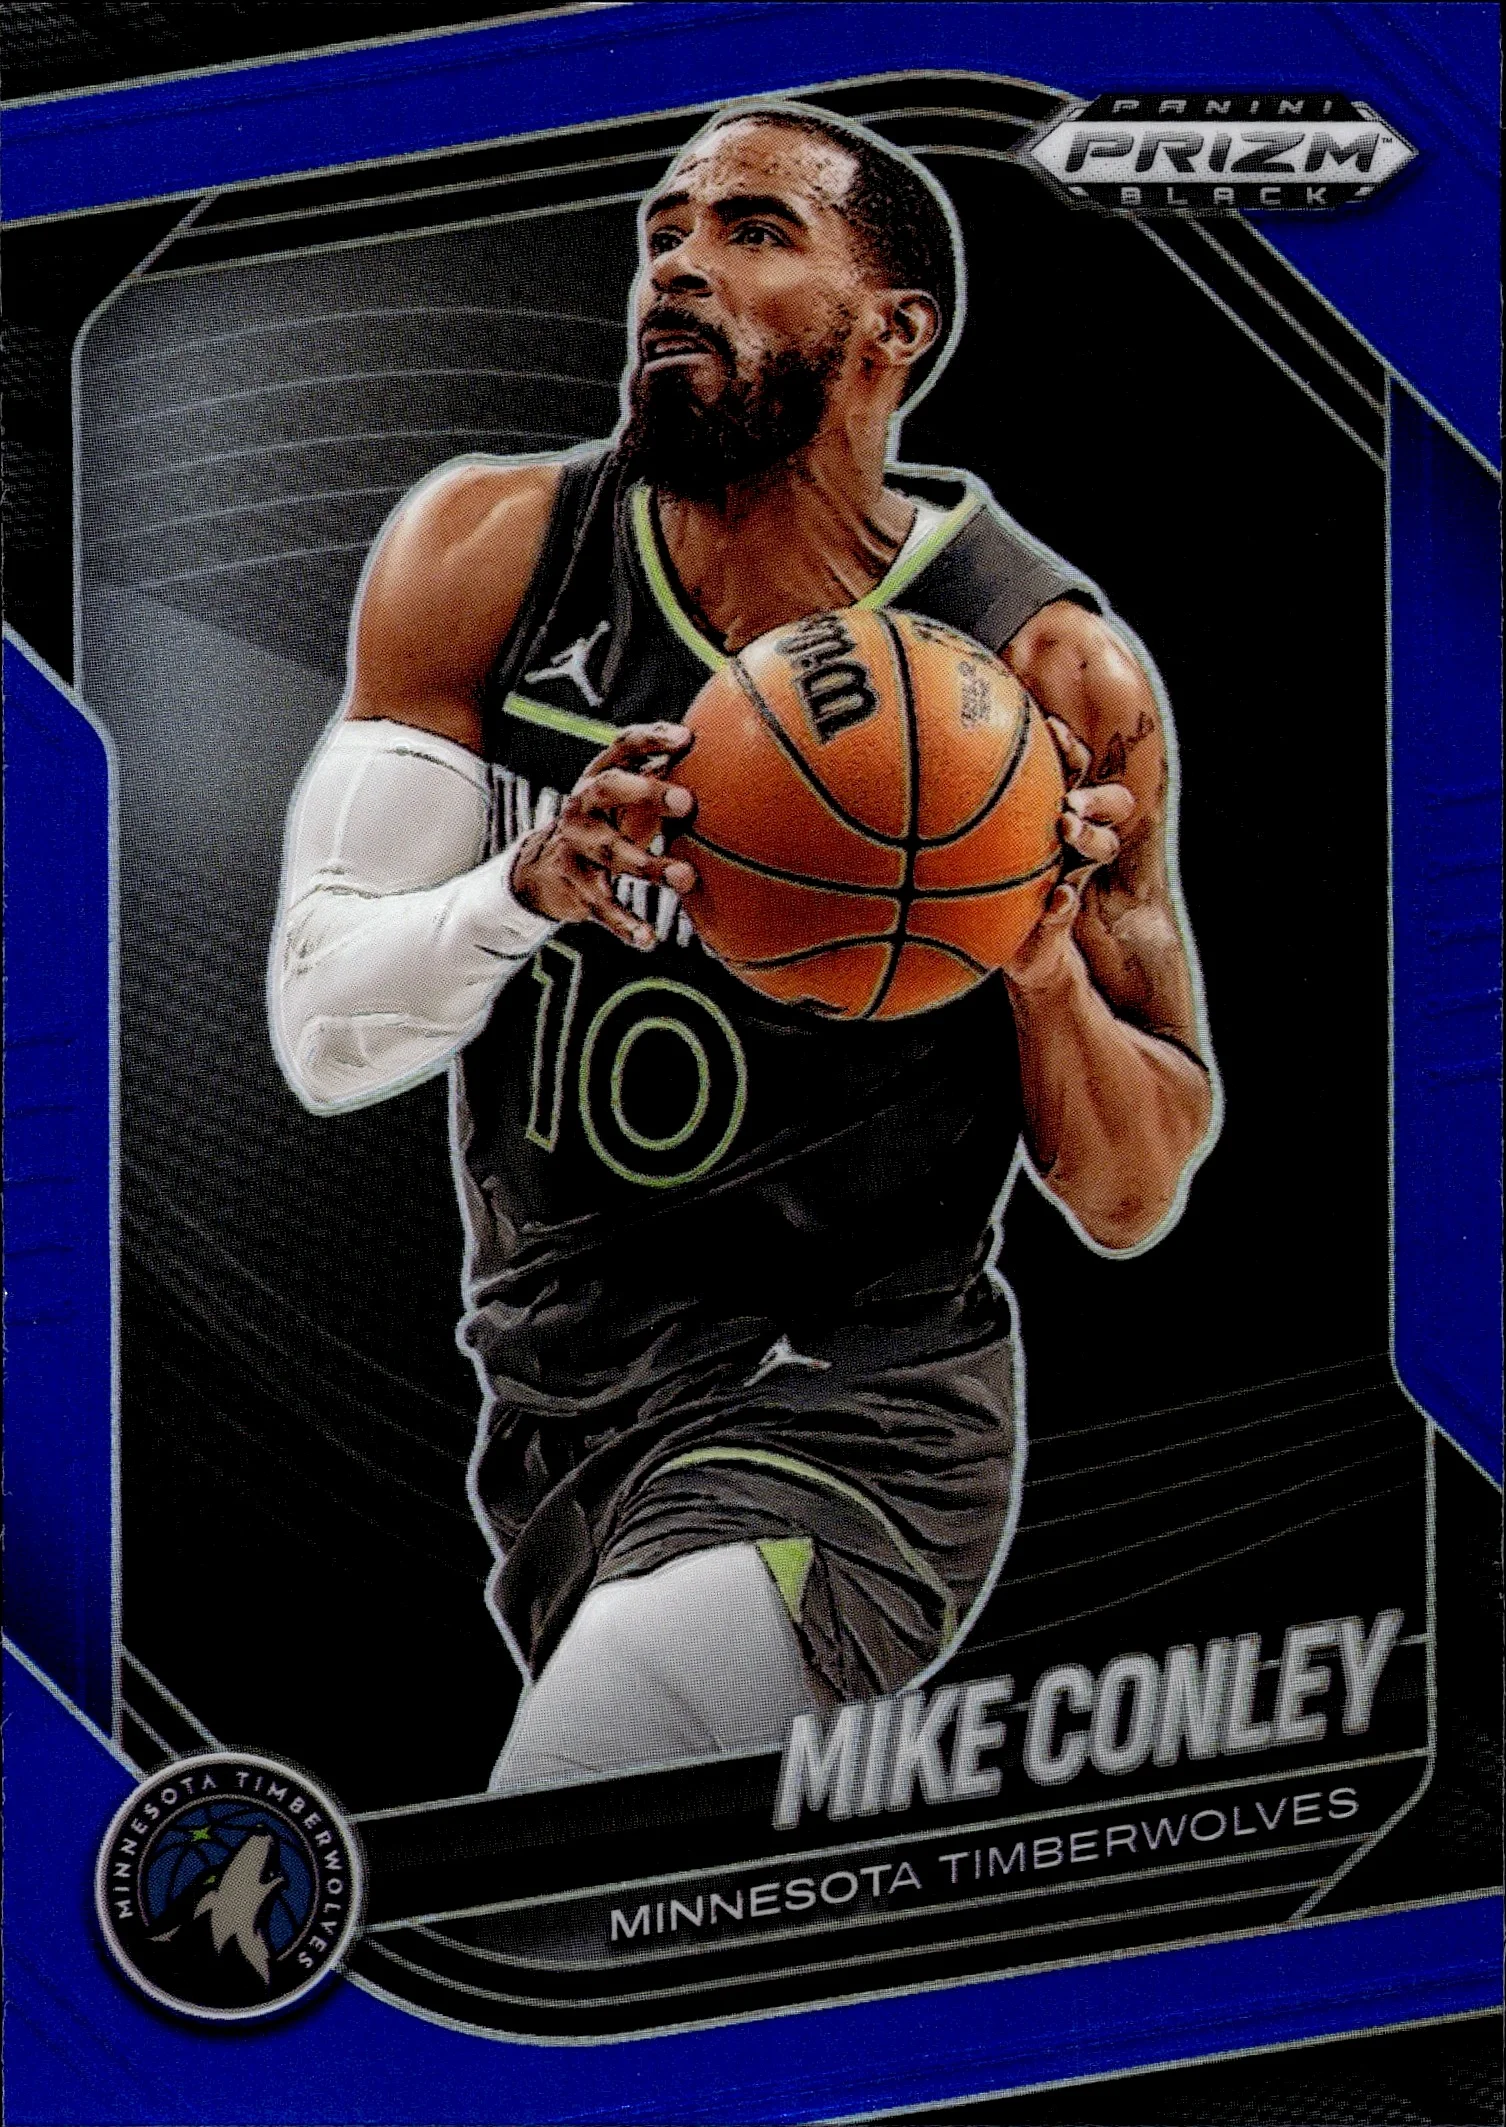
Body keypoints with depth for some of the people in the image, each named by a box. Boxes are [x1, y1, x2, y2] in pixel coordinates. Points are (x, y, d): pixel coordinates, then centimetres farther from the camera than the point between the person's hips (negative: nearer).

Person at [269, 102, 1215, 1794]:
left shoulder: (1051, 674, -12)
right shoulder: (484, 557, -5)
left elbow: (1134, 1203, -5)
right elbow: (321, 1036, -8)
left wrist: (1045, 963, -24)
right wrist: (529, 886, -27)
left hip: (851, 1418, -4)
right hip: (544, 1414, 4)